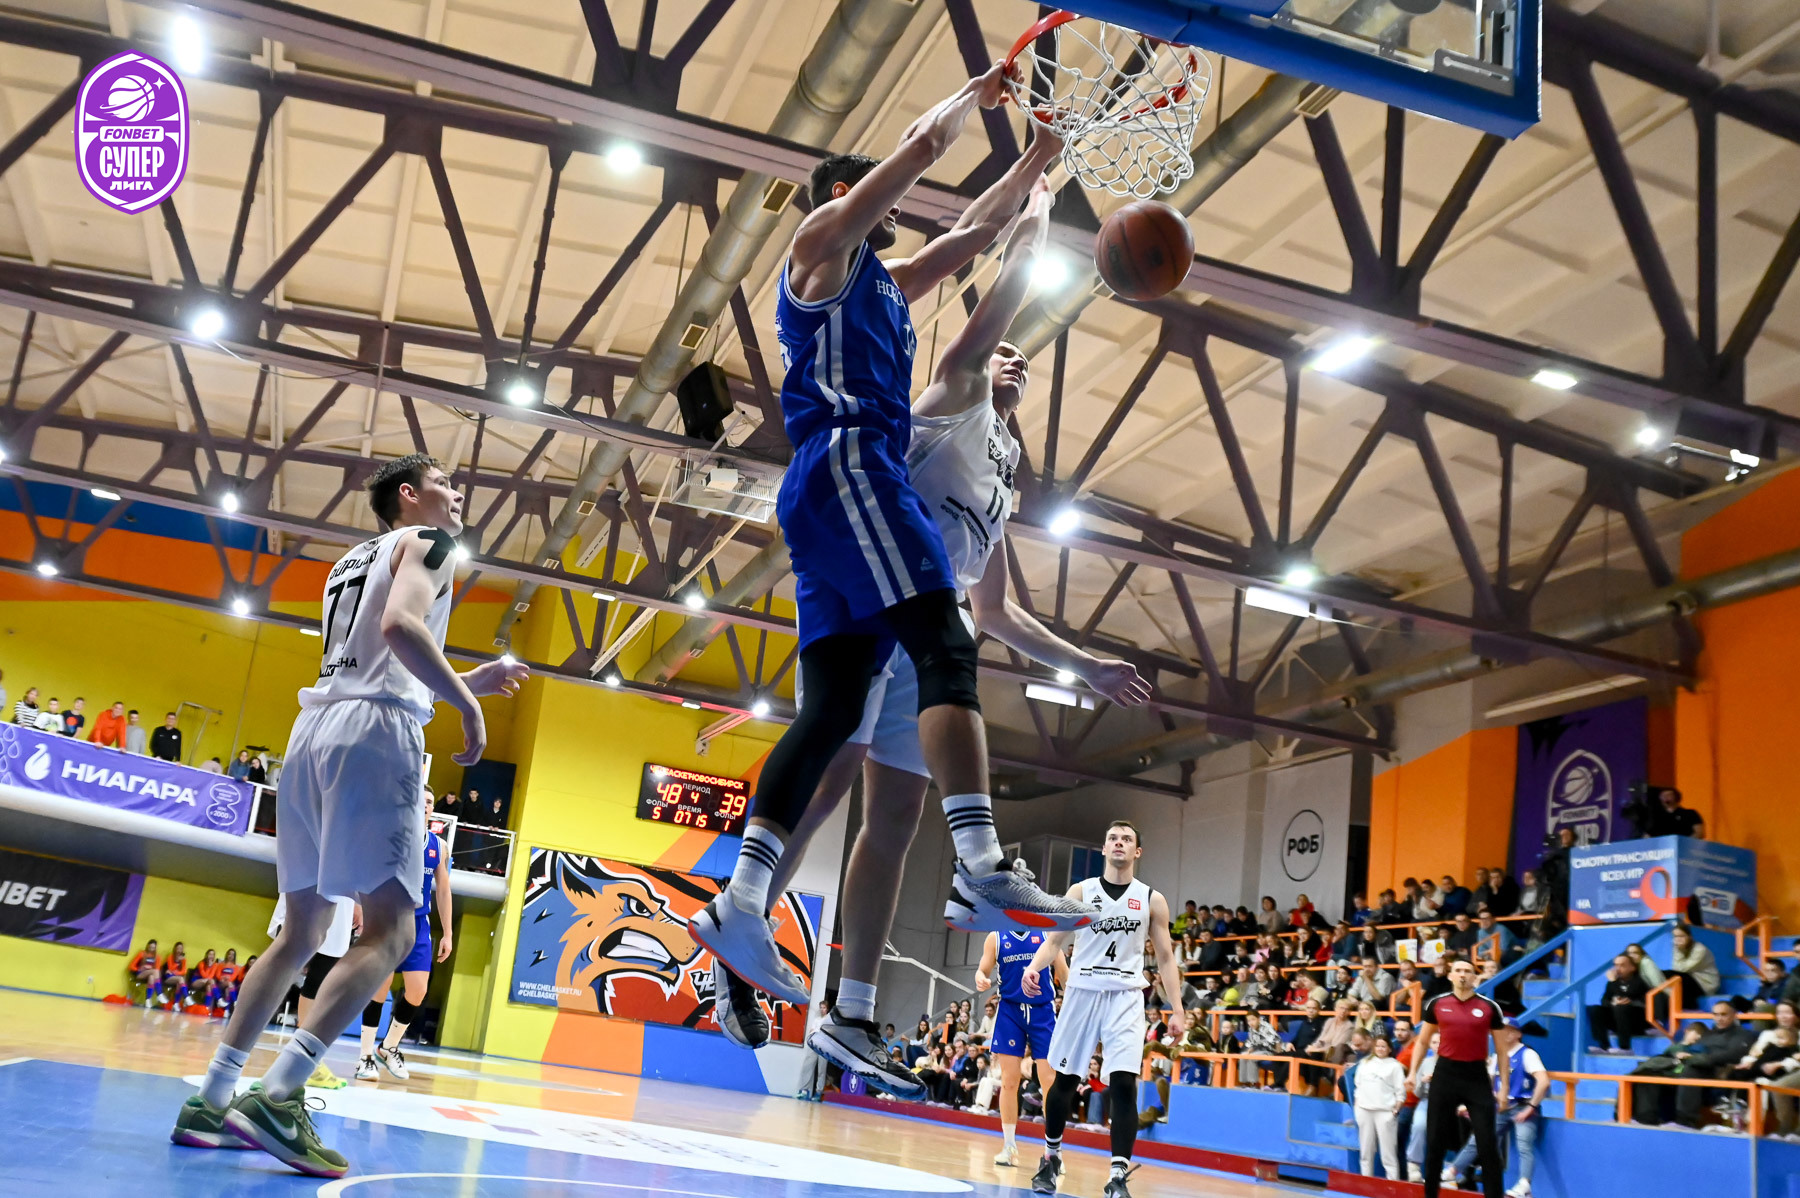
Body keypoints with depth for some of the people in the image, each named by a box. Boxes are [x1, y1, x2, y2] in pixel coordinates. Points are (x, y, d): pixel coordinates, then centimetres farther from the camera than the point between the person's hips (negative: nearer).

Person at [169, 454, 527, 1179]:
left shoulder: (351, 561, 30)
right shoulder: (428, 542, 4)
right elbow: (400, 625, -16)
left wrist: (467, 681, 32)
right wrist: (468, 703, -10)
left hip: (313, 729, 9)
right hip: (376, 734, -9)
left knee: (303, 931, 12)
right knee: (389, 928, -12)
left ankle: (210, 1099, 8)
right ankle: (279, 1097, -24)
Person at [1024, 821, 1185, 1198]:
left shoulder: (1152, 900, 4)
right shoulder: (1081, 892, 3)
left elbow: (1165, 958, 6)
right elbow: (1055, 940, 2)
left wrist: (1177, 1009, -1)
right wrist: (1034, 966, -18)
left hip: (1125, 997, -1)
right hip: (1082, 992, 1)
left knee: (1124, 1083, -13)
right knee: (1064, 1079, 8)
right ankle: (1051, 1156, 28)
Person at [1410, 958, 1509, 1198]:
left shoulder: (1489, 1007, 0)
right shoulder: (1436, 1003, 3)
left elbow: (1501, 1049, 5)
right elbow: (1423, 1041, 14)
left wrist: (1504, 1084, 1)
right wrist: (1414, 1072, 7)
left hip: (1477, 1076, -1)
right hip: (1445, 1074, 1)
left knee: (1487, 1143, -2)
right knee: (1435, 1141, 7)